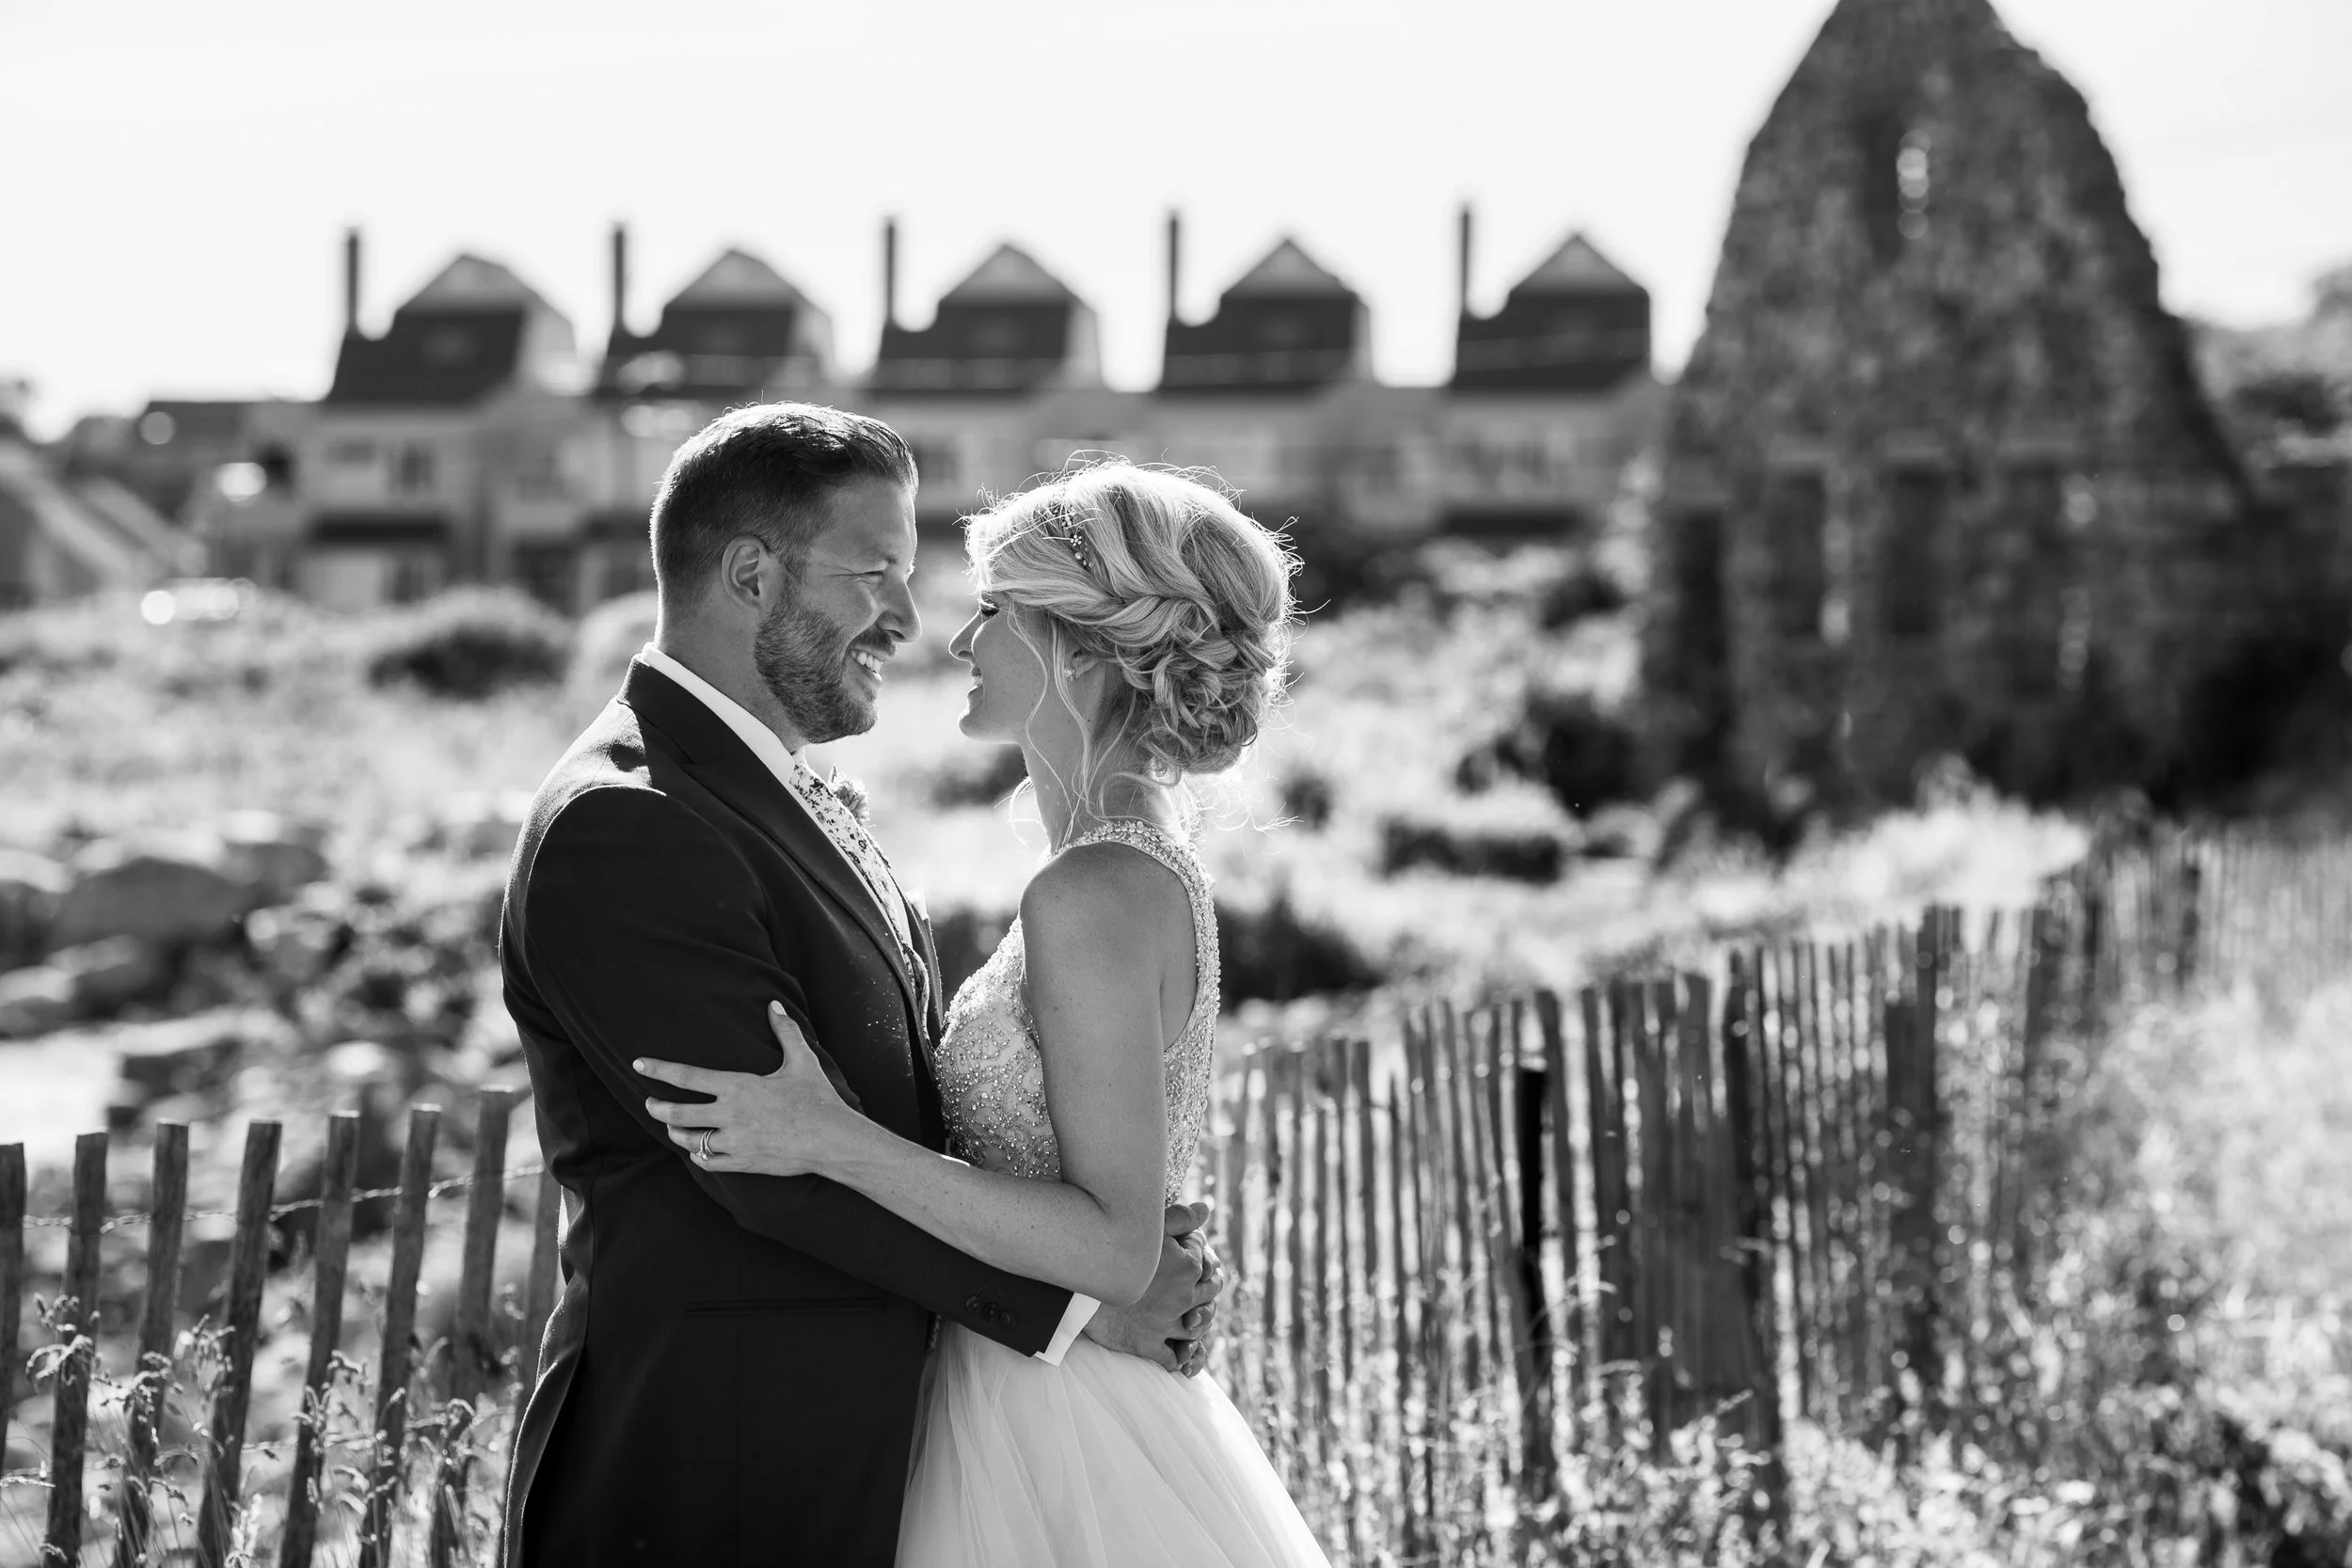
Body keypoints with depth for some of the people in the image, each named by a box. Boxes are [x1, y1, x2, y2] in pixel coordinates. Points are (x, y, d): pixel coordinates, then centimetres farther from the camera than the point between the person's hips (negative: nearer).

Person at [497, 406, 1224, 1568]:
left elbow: (913, 1098, 11)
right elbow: (784, 1167, -21)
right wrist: (1075, 1300, -15)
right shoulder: (621, 829, -17)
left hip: (853, 1462, 9)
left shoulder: (789, 805, 14)